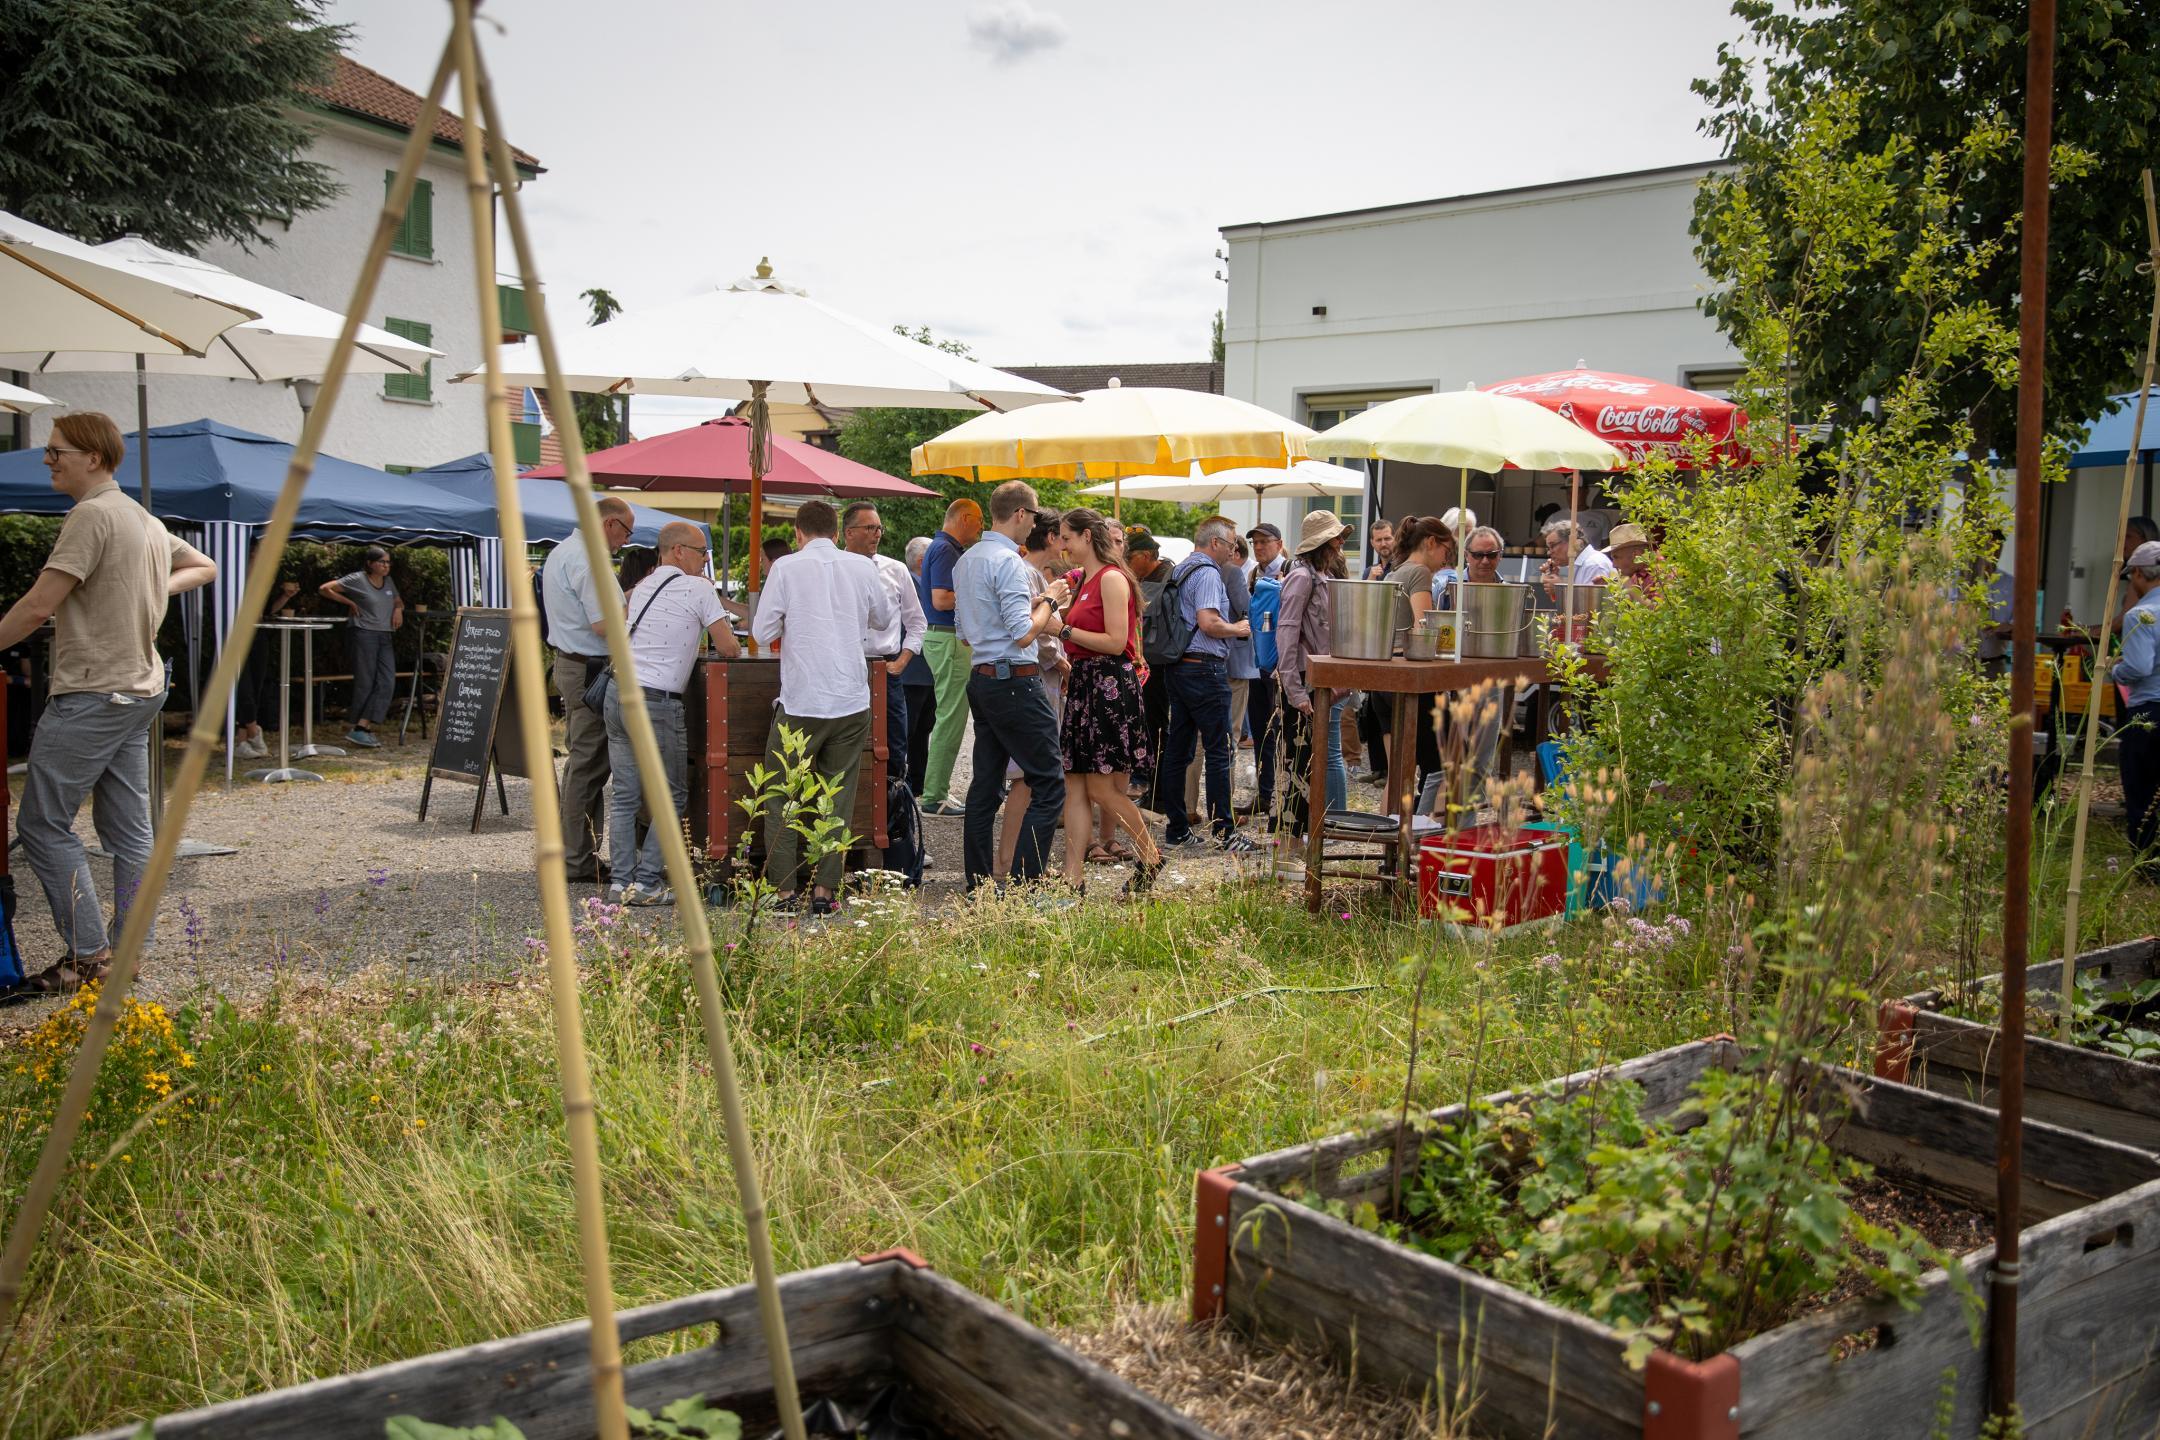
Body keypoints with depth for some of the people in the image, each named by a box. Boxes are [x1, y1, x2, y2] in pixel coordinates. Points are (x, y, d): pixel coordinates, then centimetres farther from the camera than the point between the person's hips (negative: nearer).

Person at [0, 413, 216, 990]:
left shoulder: (91, 514, -15)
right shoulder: (147, 520, 13)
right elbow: (204, 567, 30)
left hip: (91, 695, -9)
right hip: (141, 689, 9)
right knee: (128, 829, 10)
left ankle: (88, 954, -2)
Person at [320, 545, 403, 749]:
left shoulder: (389, 582, 13)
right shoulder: (357, 580, -4)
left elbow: (399, 601, 30)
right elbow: (324, 589, -4)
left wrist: (398, 609, 6)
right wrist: (350, 603, -4)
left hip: (386, 637, 6)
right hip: (365, 634, -6)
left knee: (387, 683, -6)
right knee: (365, 684, -3)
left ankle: (362, 727, -6)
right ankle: (360, 729, 4)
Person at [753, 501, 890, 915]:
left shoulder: (787, 567, -4)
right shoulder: (862, 567, 5)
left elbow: (762, 633, -4)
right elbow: (883, 619, 21)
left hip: (801, 701, -2)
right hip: (852, 700, 3)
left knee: (782, 798, 8)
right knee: (838, 798, 9)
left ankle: (785, 890, 6)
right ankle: (825, 890, 8)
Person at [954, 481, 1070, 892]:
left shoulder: (965, 561, 15)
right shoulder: (1008, 562, -14)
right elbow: (1024, 634, -19)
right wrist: (1049, 601, -3)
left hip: (981, 679, 9)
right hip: (1015, 683, -9)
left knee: (986, 785, 11)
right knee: (1048, 784, -5)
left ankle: (979, 884, 13)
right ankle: (1025, 885, -11)